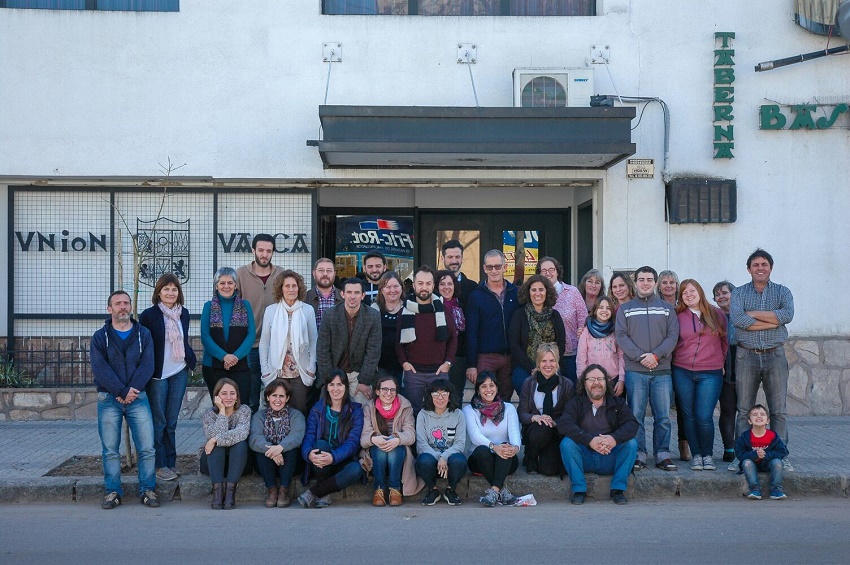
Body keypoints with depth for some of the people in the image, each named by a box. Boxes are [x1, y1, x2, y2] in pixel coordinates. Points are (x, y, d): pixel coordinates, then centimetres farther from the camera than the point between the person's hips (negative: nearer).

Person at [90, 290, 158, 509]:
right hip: (108, 399, 0)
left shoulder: (143, 334, 8)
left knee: (147, 448, -4)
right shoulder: (100, 337, 5)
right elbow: (100, 369, -7)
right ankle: (113, 491, 11)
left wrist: (132, 390, -14)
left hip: (138, 398, 1)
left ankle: (148, 489, 5)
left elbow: (147, 366, -2)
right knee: (110, 450, 2)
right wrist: (122, 392, -15)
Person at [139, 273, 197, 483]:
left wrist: (191, 360, 9)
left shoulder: (183, 313, 7)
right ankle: (160, 466, 10)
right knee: (159, 421, 2)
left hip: (179, 373, 4)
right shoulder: (148, 315, -8)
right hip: (157, 375, -4)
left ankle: (171, 463, 19)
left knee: (171, 421, 11)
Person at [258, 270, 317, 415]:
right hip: (276, 372, 0)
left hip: (301, 372, 0)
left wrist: (312, 368, 0)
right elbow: (264, 343, 4)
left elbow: (313, 341, 4)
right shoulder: (271, 310, 1)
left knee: (299, 411, 3)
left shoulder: (308, 310, 0)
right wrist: (265, 370, 0)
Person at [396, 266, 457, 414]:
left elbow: (453, 338, 7)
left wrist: (448, 362, -2)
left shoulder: (442, 309, 4)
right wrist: (404, 362, -5)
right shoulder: (406, 311, 2)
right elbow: (398, 340, 7)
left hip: (439, 372, 0)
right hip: (413, 372, 0)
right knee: (413, 412, 8)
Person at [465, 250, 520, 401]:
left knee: (506, 400, 8)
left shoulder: (516, 293, 7)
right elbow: (471, 333, -2)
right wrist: (471, 364, -7)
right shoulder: (476, 296, 1)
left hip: (510, 358, 2)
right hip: (486, 358, -2)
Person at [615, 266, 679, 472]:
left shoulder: (667, 308, 13)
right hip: (634, 370, -1)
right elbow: (621, 336, 1)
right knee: (636, 415, -1)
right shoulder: (625, 309, 11)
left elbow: (673, 335, 3)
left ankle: (663, 455, 8)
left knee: (663, 416, 1)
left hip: (662, 371, 1)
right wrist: (640, 356, -13)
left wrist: (656, 355, -12)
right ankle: (638, 455, 5)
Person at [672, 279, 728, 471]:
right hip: (682, 373, 1)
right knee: (689, 416, 4)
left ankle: (708, 455, 9)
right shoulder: (678, 316, 5)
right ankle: (696, 455, 15)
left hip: (710, 374, -1)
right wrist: (675, 362, 3)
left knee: (704, 417, -9)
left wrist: (721, 360, 9)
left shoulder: (717, 314, 6)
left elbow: (725, 340, 14)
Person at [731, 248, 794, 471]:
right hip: (746, 356, 0)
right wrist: (773, 321, -12)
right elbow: (737, 319, -14)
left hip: (775, 355, 0)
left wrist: (753, 313, -11)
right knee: (744, 410, 2)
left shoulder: (782, 292, 8)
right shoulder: (739, 293, 6)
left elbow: (788, 314, -13)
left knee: (778, 410, 1)